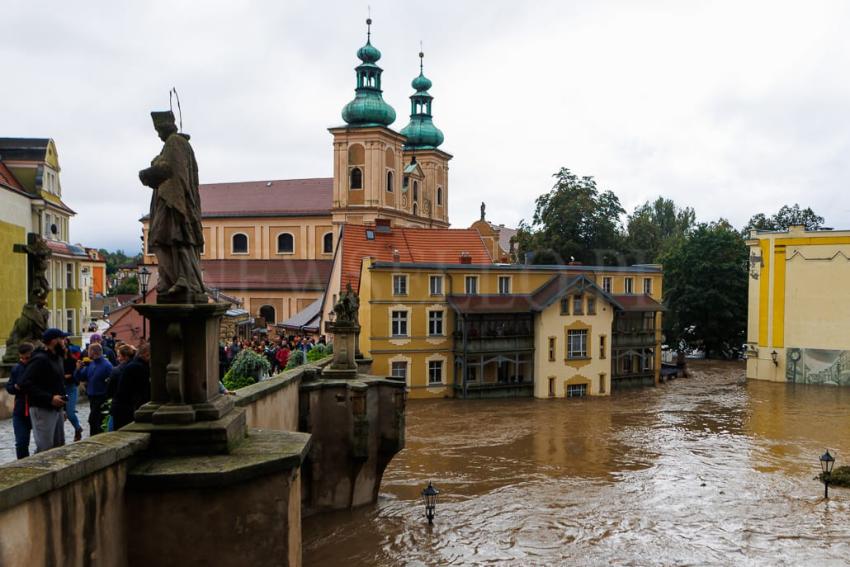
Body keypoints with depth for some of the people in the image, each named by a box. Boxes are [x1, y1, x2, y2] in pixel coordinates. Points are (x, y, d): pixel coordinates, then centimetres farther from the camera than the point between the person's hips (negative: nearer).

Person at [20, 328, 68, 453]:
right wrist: (49, 398, -26)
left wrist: (62, 399, 10)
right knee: (45, 448, -8)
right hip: (42, 410, -9)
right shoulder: (40, 359, -16)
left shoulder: (57, 357, 13)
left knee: (59, 446, 15)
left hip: (56, 408, 9)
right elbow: (26, 384, -24)